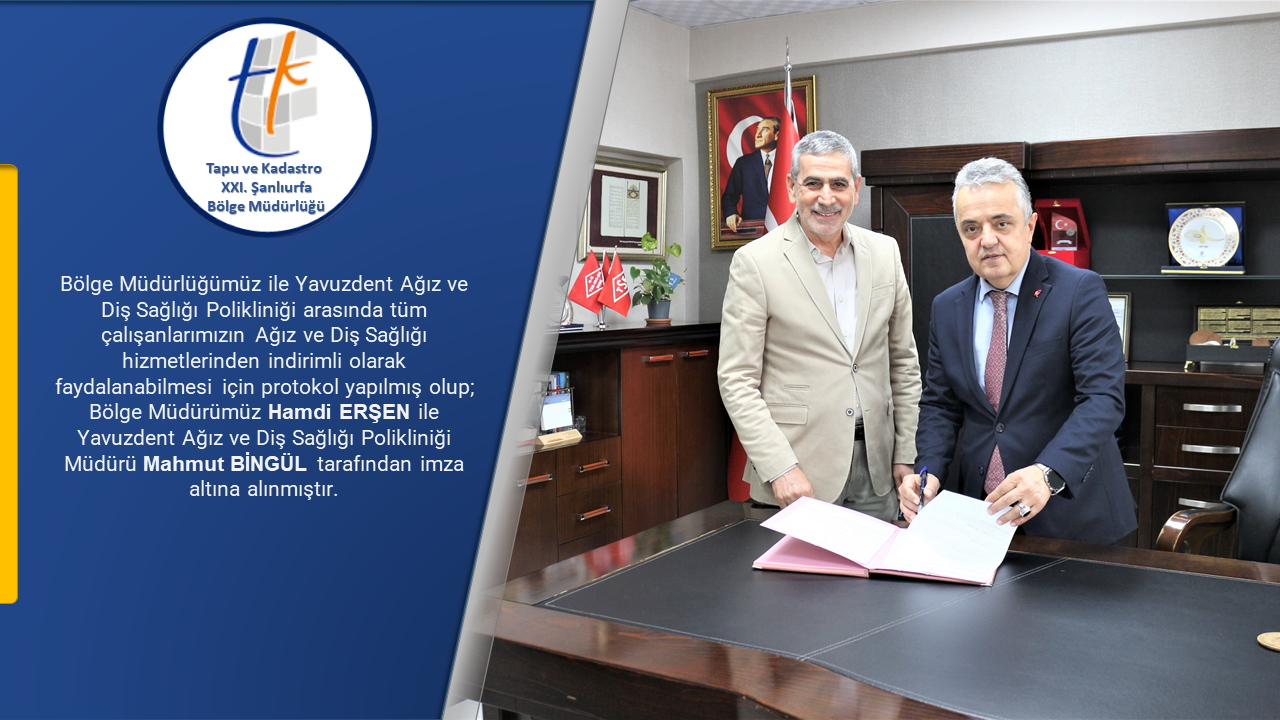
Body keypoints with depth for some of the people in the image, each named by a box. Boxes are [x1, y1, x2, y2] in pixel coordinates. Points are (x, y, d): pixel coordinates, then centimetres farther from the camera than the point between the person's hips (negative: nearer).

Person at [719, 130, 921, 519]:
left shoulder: (884, 252, 6)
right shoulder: (755, 262, -8)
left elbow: (902, 359, 12)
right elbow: (737, 381, -9)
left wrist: (906, 453, 8)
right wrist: (779, 468, -16)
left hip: (875, 461, 4)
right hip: (800, 474, -4)